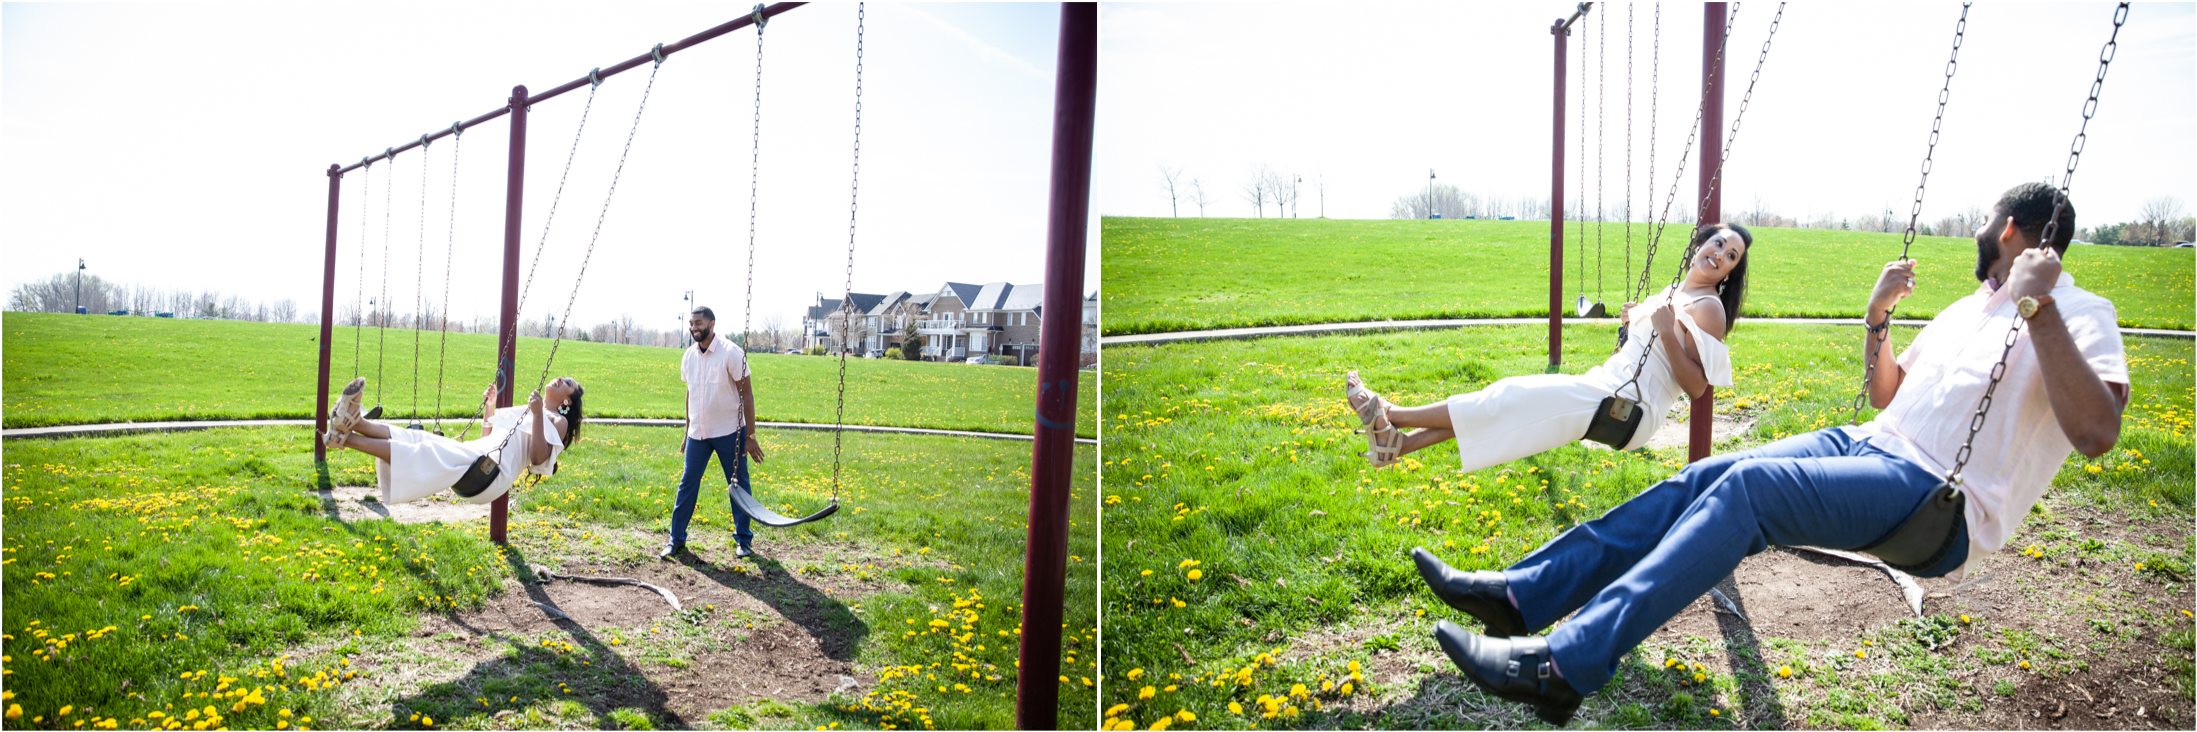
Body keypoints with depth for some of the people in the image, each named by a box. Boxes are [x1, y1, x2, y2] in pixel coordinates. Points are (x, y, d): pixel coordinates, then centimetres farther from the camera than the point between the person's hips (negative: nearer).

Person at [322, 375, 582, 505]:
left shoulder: (557, 421, 9)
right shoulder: (523, 411, 35)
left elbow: (539, 457, -10)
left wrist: (538, 415, -17)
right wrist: (489, 407, 29)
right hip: (474, 453, 9)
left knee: (427, 456, -22)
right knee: (420, 440, -14)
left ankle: (347, 439, -32)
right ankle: (354, 420, -34)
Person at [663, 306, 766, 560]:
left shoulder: (730, 353, -12)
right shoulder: (689, 356, 5)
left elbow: (746, 394, -10)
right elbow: (690, 394, 16)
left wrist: (750, 436, -13)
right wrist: (687, 433, 16)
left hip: (729, 432, -4)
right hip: (697, 433, 5)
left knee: (738, 485, 3)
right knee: (687, 484, 4)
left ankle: (743, 540, 14)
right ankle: (676, 539, 13)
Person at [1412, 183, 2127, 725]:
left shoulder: (2080, 314, -4)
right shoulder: (1967, 308, 23)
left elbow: (2097, 433, -22)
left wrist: (2038, 307, -25)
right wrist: (1876, 317, 14)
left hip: (1937, 500, -8)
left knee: (1747, 485, -31)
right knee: (1706, 478, -13)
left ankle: (1564, 666, -41)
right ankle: (1519, 593, -17)